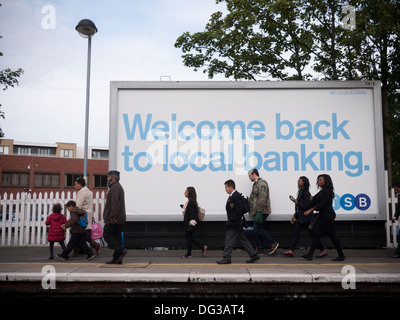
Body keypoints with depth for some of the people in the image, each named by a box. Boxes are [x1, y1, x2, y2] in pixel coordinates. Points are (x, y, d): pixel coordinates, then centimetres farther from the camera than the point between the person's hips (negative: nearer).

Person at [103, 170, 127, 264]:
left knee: (107, 235, -5)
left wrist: (113, 217, -25)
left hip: (114, 219, -10)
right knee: (116, 236, 9)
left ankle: (121, 250, -9)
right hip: (119, 219, 10)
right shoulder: (118, 187, 22)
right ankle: (117, 258, 10)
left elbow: (115, 203, -22)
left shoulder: (115, 188, -12)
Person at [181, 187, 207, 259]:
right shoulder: (189, 201, 11)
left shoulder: (191, 202, -20)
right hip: (188, 223, 10)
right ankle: (202, 247, 21)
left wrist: (191, 225, -22)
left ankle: (188, 254, 15)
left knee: (188, 237, 2)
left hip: (190, 223, -10)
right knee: (189, 237, 15)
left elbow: (192, 214, -22)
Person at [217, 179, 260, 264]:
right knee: (243, 239, 13)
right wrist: (230, 221, 14)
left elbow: (238, 211, -23)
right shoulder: (232, 196, 14)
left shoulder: (237, 197, -18)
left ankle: (227, 257, 5)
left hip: (235, 223, -10)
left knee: (229, 240, -3)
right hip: (235, 223, 10)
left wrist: (231, 222, -22)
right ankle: (253, 255, 18)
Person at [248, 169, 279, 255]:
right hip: (257, 211, 10)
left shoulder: (262, 183, -13)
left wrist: (259, 211, -24)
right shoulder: (256, 184, 19)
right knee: (257, 229, 9)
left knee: (258, 229, -10)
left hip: (261, 211, -10)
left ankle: (273, 243, -1)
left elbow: (262, 198, -21)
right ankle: (260, 250, 14)